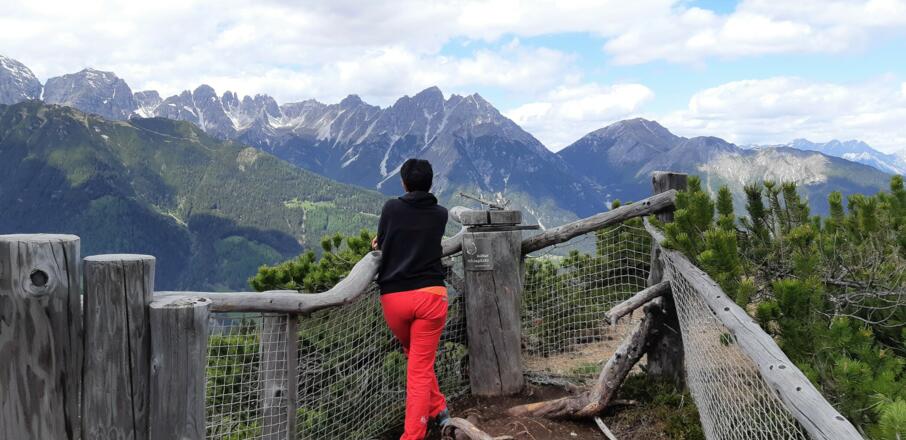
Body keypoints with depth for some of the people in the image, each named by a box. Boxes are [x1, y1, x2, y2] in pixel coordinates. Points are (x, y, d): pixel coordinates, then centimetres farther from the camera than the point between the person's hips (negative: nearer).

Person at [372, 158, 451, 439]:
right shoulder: (440, 214, 8)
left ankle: (437, 408, 31)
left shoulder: (391, 208, 4)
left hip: (394, 297, 1)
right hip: (430, 295, 0)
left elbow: (380, 245, 14)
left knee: (415, 357, 25)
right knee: (421, 368, 1)